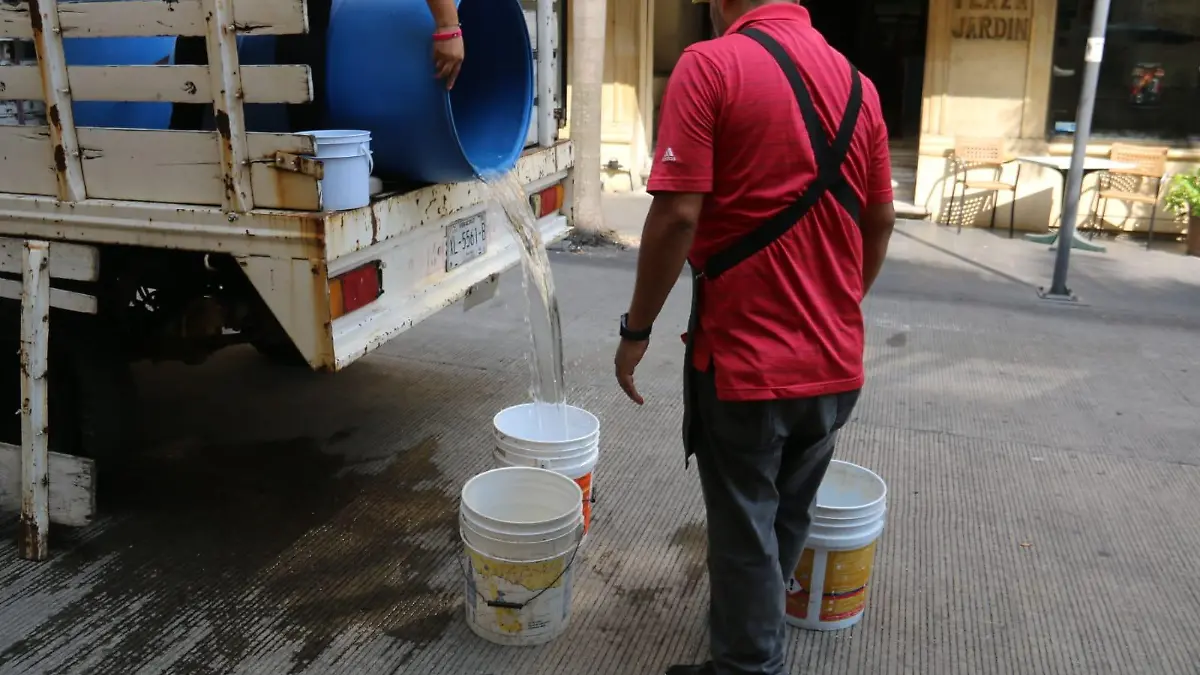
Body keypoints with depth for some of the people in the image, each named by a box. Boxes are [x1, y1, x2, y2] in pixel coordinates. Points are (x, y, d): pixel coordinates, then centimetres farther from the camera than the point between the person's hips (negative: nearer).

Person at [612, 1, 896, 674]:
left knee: (745, 534, 11)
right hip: (835, 363, 7)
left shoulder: (711, 65, -12)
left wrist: (637, 329, -8)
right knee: (788, 521, 24)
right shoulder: (857, 83, 6)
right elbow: (881, 221, 11)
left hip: (746, 359, -6)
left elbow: (678, 216, -19)